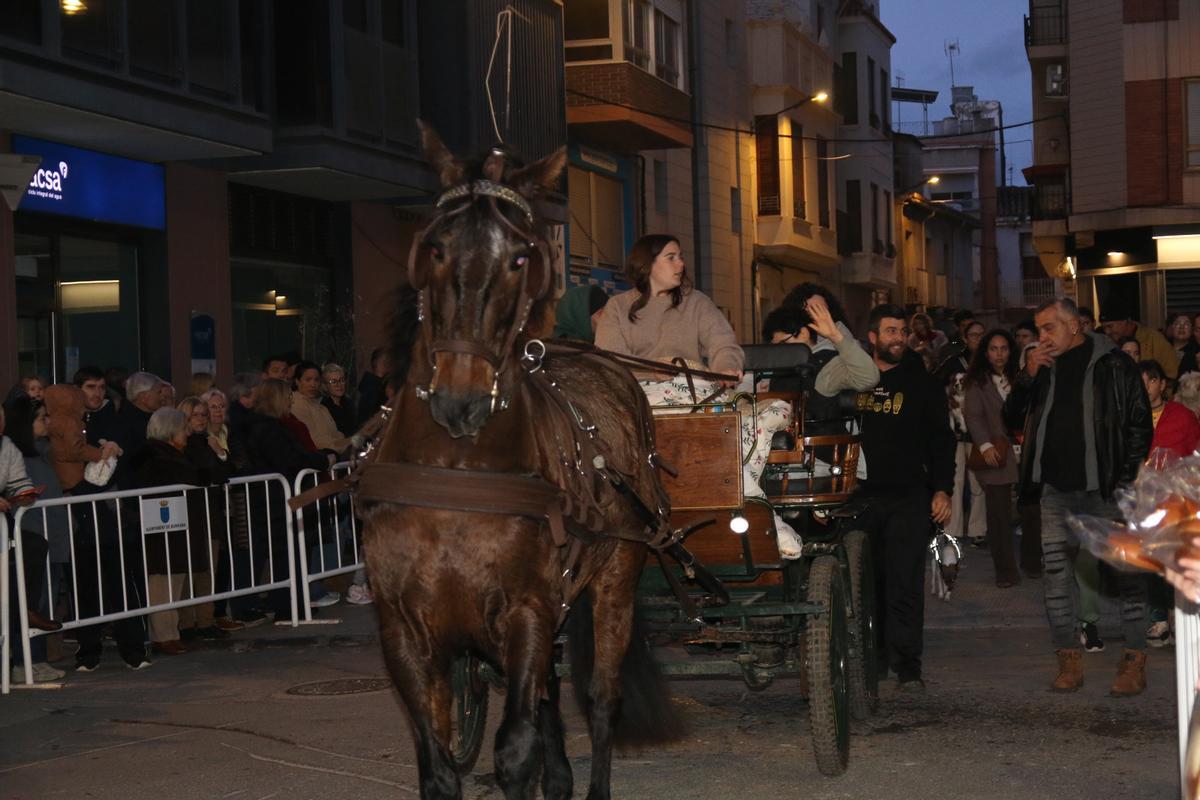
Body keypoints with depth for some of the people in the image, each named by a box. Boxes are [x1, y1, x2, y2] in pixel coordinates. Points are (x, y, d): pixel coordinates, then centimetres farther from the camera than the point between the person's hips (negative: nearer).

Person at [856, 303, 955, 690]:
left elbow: (941, 440, 10)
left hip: (908, 497, -1)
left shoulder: (922, 383, 10)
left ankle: (907, 664, -7)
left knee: (905, 583, -8)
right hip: (861, 496, 1)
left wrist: (942, 489, -1)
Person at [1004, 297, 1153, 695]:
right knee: (1056, 573, 0)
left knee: (1127, 570, -1)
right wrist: (1028, 377, -2)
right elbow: (1012, 418, 13)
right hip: (1058, 490, 4)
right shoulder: (1043, 367, 13)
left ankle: (1134, 661, 5)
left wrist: (1127, 480, -9)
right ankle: (1069, 660, 6)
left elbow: (1141, 426, -1)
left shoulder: (1114, 365, 0)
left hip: (1106, 489, -4)